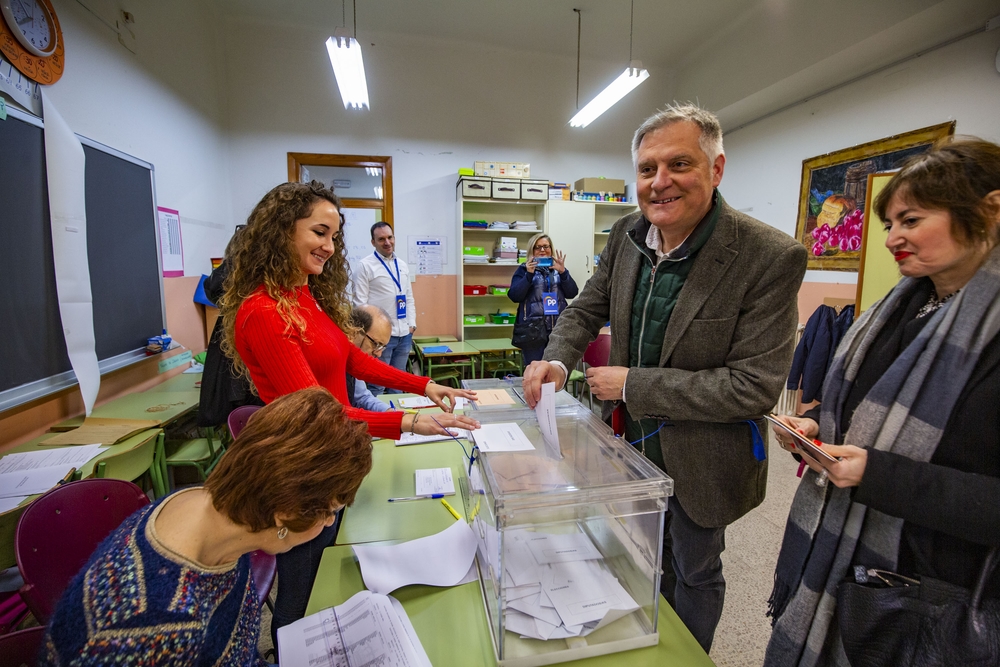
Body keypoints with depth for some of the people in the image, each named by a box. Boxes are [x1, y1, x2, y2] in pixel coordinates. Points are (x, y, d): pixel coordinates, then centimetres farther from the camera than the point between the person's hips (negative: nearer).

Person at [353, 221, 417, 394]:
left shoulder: (402, 265, 13)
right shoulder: (365, 265, -5)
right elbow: (360, 303, -8)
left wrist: (412, 324, 8)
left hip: (404, 334, 6)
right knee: (377, 385, 4)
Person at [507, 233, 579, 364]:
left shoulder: (558, 268, 15)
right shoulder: (523, 269, 7)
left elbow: (572, 293, 4)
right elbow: (514, 296, -6)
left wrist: (563, 272, -11)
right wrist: (529, 274, -16)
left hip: (559, 329, 3)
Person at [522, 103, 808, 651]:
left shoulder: (770, 258, -24)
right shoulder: (627, 236, -7)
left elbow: (755, 386, -25)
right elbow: (585, 309, 3)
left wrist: (632, 384, -25)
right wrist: (557, 359, -17)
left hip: (699, 459, -5)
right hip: (631, 441, 6)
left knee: (693, 574, 22)